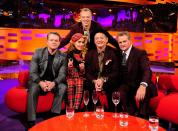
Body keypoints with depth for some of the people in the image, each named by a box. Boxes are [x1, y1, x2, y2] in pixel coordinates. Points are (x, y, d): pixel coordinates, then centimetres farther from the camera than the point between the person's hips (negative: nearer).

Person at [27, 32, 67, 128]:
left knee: (63, 87, -27)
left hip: (54, 82, 1)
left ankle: (55, 115, -18)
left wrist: (53, 83, -32)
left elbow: (62, 74, -10)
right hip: (39, 81, -1)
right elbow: (32, 72, -10)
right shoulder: (38, 52, -5)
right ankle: (31, 120, -25)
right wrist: (40, 82, -30)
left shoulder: (63, 56, -3)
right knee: (33, 89, -31)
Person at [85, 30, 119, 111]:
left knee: (109, 113, -11)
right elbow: (87, 72, 5)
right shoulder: (89, 54, 10)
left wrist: (103, 80, -18)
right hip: (93, 87, 2)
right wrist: (95, 81, -15)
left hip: (109, 87, -2)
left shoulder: (113, 52, 1)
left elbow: (115, 72, -4)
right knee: (92, 111, -10)